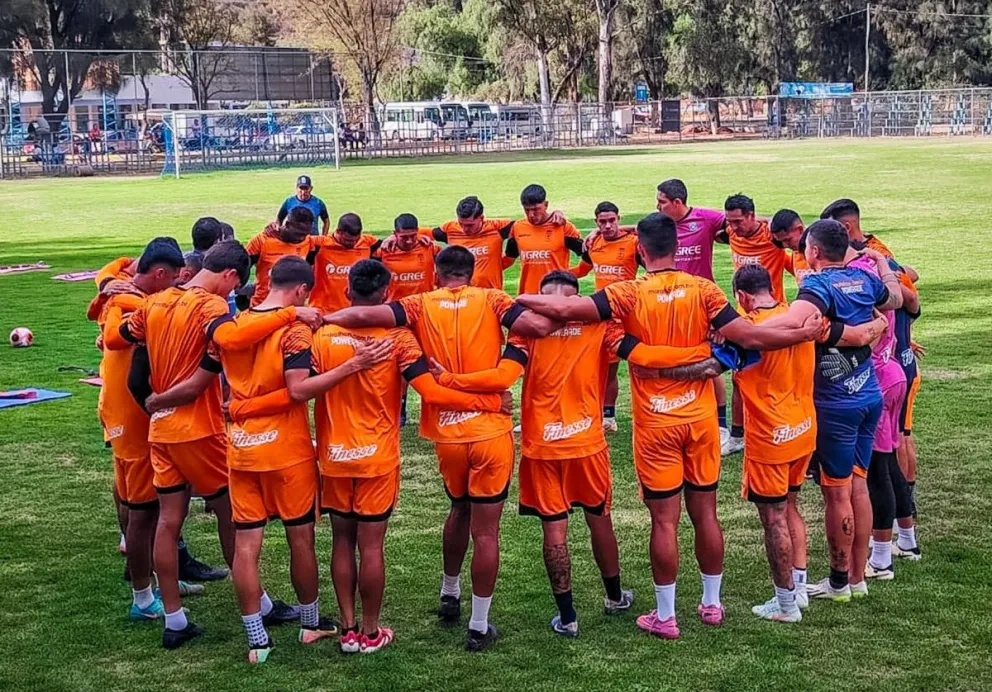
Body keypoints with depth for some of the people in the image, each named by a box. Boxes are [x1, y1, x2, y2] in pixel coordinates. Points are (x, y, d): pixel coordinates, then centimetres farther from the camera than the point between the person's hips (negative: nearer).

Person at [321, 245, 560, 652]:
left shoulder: (420, 306, 0)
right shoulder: (490, 301, -3)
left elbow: (364, 315, -14)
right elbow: (538, 326, -14)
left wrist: (321, 319, -2)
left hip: (446, 433, 3)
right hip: (490, 430, -2)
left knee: (460, 509, 28)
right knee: (485, 530, 4)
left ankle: (449, 595, 43)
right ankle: (479, 627, 9)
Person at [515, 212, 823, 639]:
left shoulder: (629, 295, -12)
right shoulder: (702, 290, -6)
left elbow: (565, 308, -24)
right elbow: (747, 336, -11)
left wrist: (519, 301, -8)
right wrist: (804, 335, 1)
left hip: (655, 422, -3)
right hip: (700, 416, 3)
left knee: (664, 519, 3)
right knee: (706, 513, 14)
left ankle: (665, 616, 11)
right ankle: (711, 604, 27)